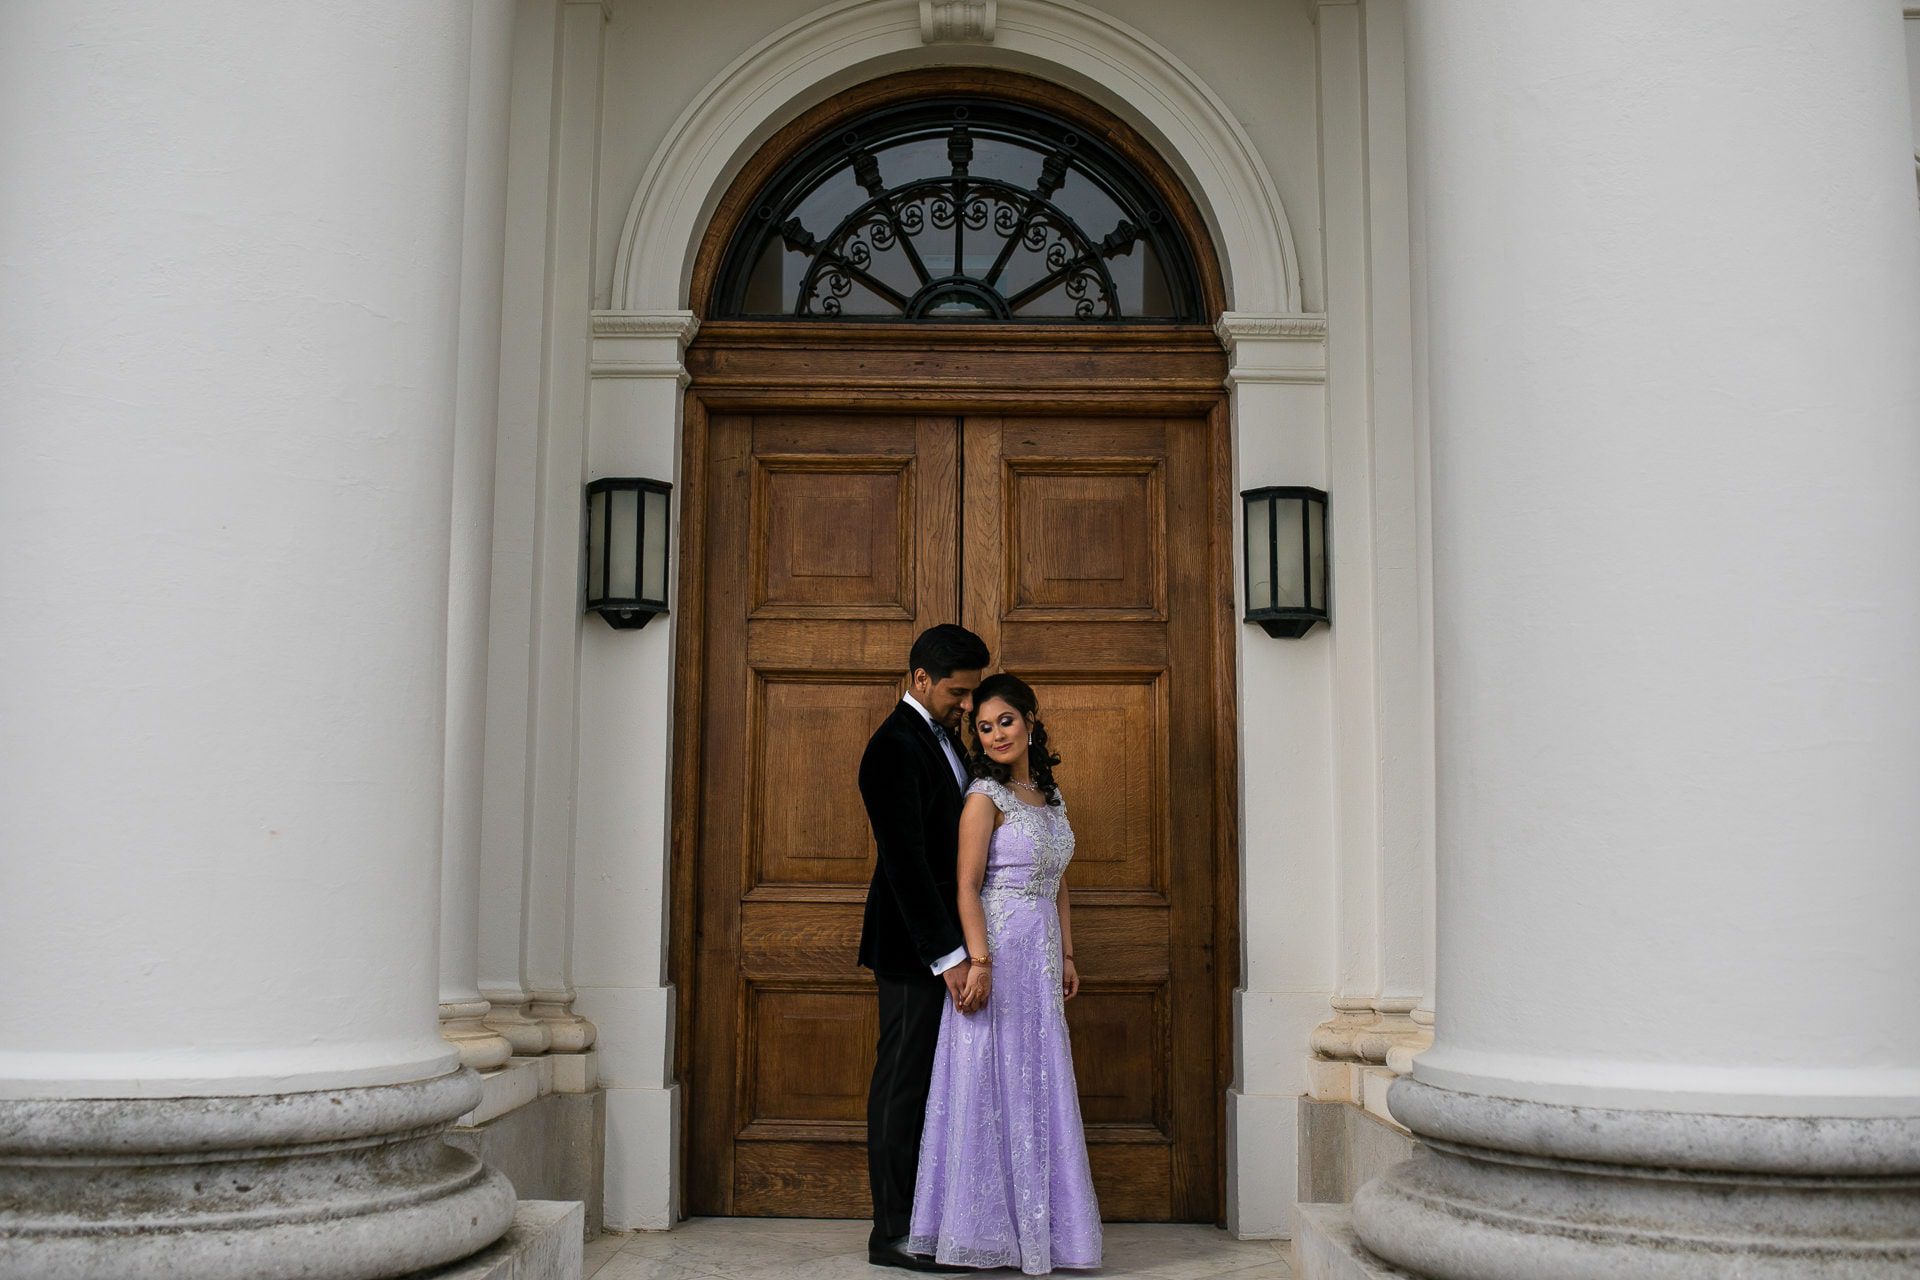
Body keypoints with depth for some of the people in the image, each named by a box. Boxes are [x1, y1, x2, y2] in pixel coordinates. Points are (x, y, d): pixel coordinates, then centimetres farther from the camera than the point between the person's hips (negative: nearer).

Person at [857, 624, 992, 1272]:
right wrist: (949, 956, -24)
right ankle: (892, 1233, 6)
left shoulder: (941, 735, 15)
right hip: (913, 948, -9)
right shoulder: (896, 746, -16)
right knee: (903, 1084, -2)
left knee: (927, 1083, 11)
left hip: (941, 941, 9)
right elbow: (906, 860, -22)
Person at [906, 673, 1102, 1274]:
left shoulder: (1050, 795, 13)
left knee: (1038, 1084, 11)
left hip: (1041, 955, 7)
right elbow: (967, 888, -13)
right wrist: (979, 962, -21)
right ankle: (990, 1226, 7)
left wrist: (1066, 955, 14)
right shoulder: (985, 797, -8)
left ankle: (1036, 1222, 20)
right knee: (995, 1080, -2)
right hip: (998, 951, -7)